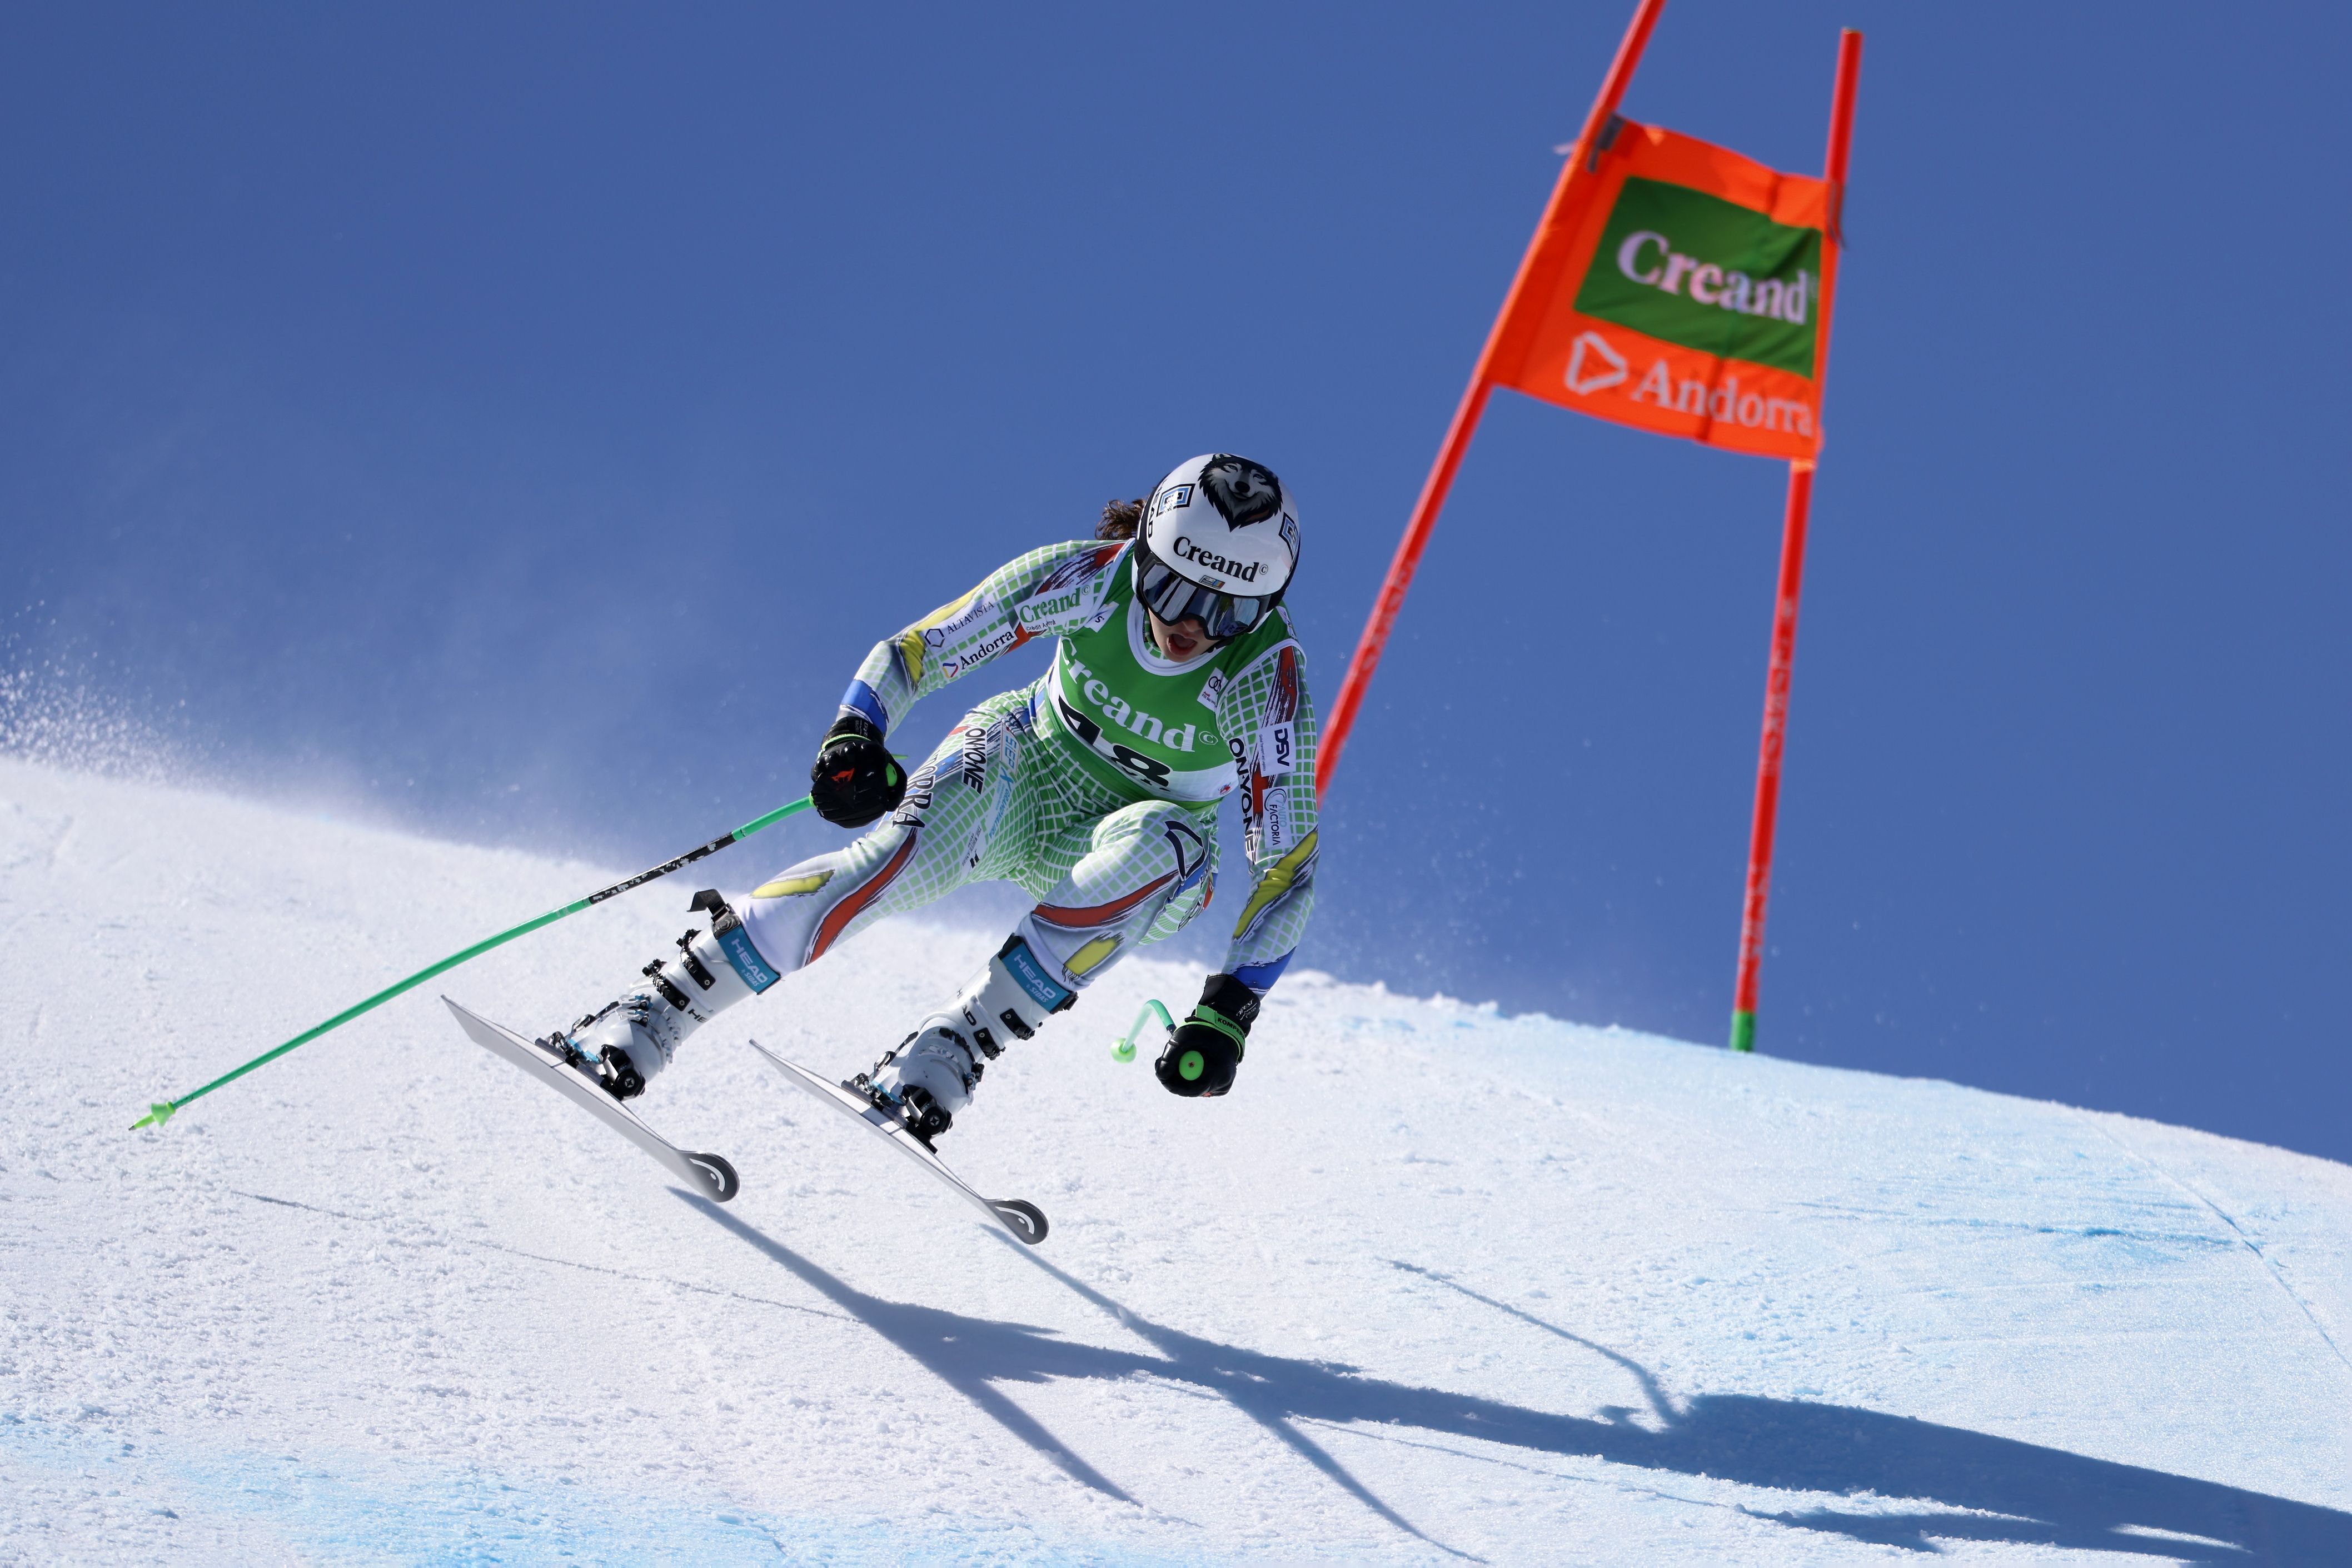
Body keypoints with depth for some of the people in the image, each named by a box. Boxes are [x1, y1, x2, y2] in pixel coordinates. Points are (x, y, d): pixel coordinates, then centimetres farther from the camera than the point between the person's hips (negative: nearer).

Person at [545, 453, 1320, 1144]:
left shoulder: (1267, 677, -26)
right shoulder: (1091, 576, -22)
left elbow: (1288, 866, -23)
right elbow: (909, 653, -16)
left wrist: (1228, 1013, -34)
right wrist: (854, 736, -37)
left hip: (1124, 862, 0)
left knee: (1168, 843, -38)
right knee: (912, 848, -35)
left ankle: (948, 1053, -38)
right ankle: (642, 1020, -34)